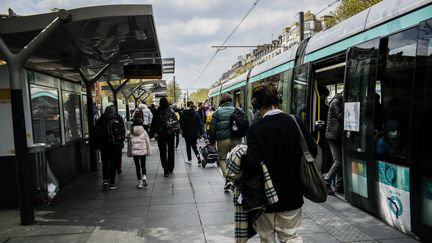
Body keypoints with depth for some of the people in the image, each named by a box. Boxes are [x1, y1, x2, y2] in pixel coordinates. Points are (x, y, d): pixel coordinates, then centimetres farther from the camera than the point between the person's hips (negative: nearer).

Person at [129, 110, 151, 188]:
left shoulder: (131, 133, -3)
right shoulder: (144, 132, -4)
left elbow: (129, 143, 1)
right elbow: (147, 142, 0)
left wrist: (129, 152, 9)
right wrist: (148, 151, 9)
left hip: (134, 152, 0)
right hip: (143, 151, 0)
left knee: (137, 166, 8)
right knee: (143, 165, 14)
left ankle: (140, 182, 8)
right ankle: (144, 176, -10)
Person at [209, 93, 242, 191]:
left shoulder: (218, 112, -1)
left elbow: (213, 128, -2)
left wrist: (212, 141, 6)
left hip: (223, 139, -2)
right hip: (236, 139, 3)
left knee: (222, 159, 12)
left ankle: (227, 178, -5)